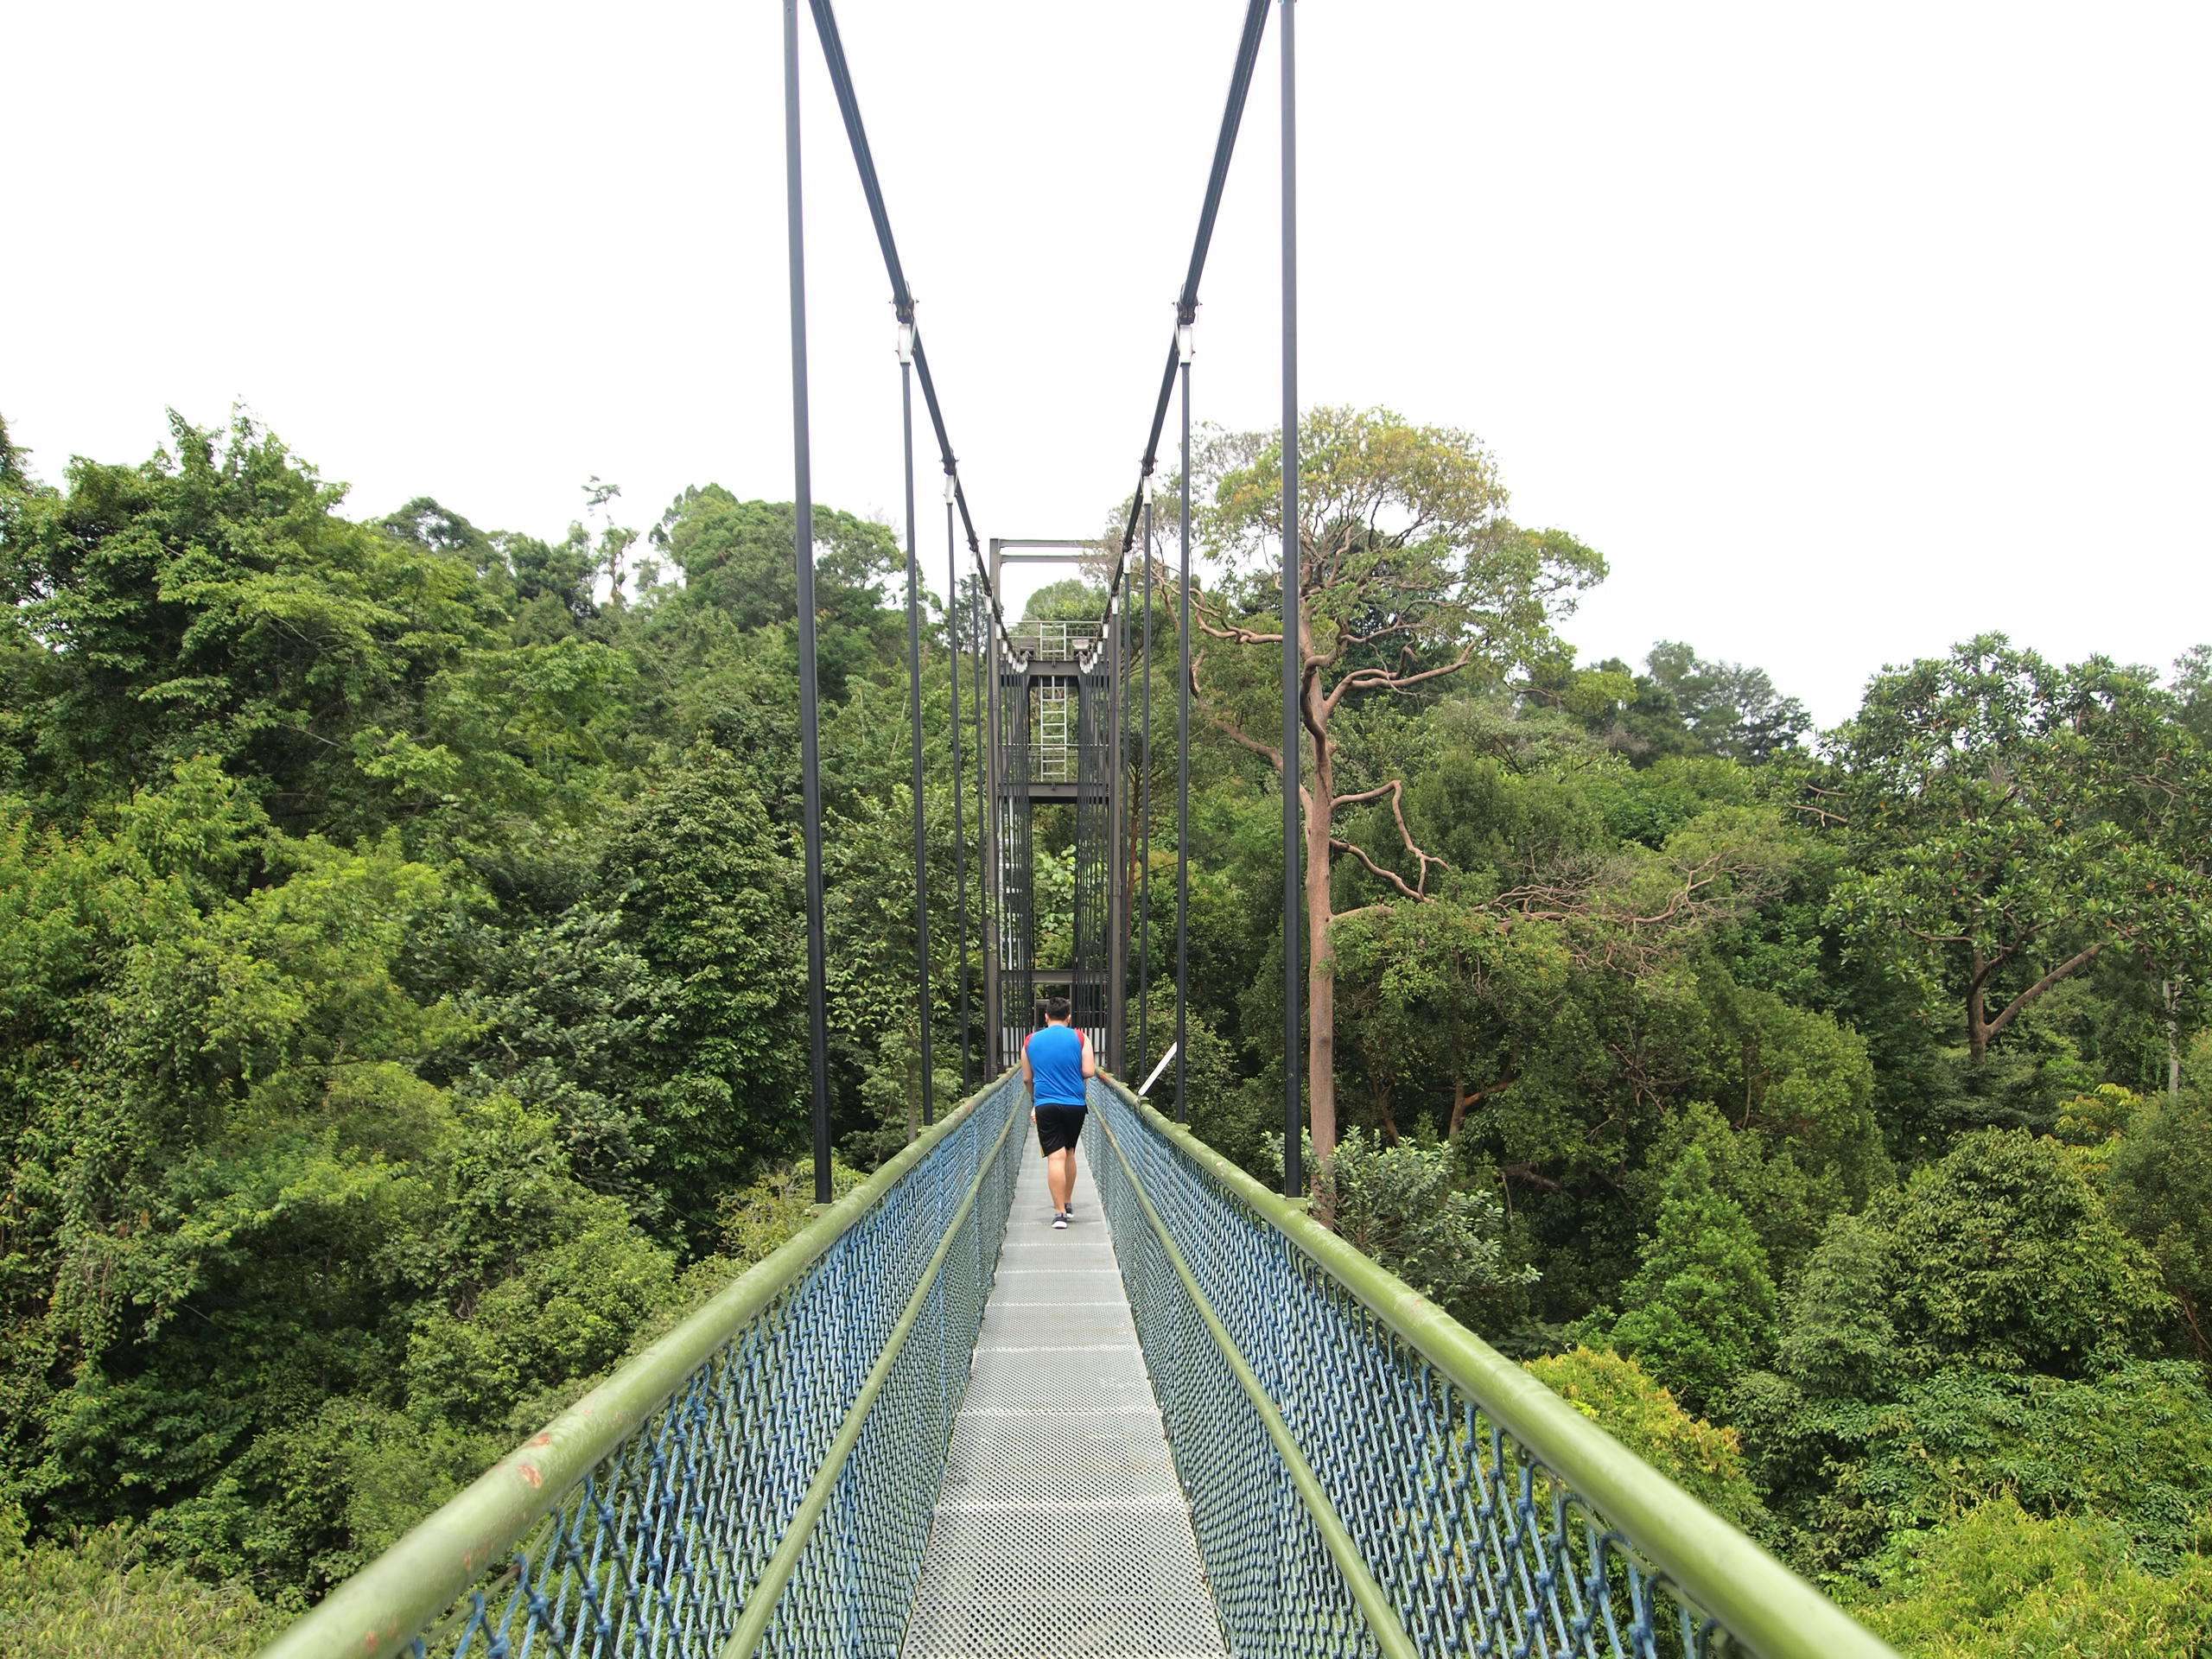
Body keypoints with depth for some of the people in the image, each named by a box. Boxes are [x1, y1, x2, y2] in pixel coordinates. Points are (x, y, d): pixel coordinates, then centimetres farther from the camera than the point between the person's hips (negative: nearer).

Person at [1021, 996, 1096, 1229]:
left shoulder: (1031, 1041, 7)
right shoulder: (1080, 1038, 1)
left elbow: (1027, 1078, 13)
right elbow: (1089, 1072, -7)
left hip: (1045, 1105, -1)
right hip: (1075, 1105, 1)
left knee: (1056, 1156, -7)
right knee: (1069, 1153, 20)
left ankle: (1060, 1212, -15)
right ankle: (1067, 1203, 29)